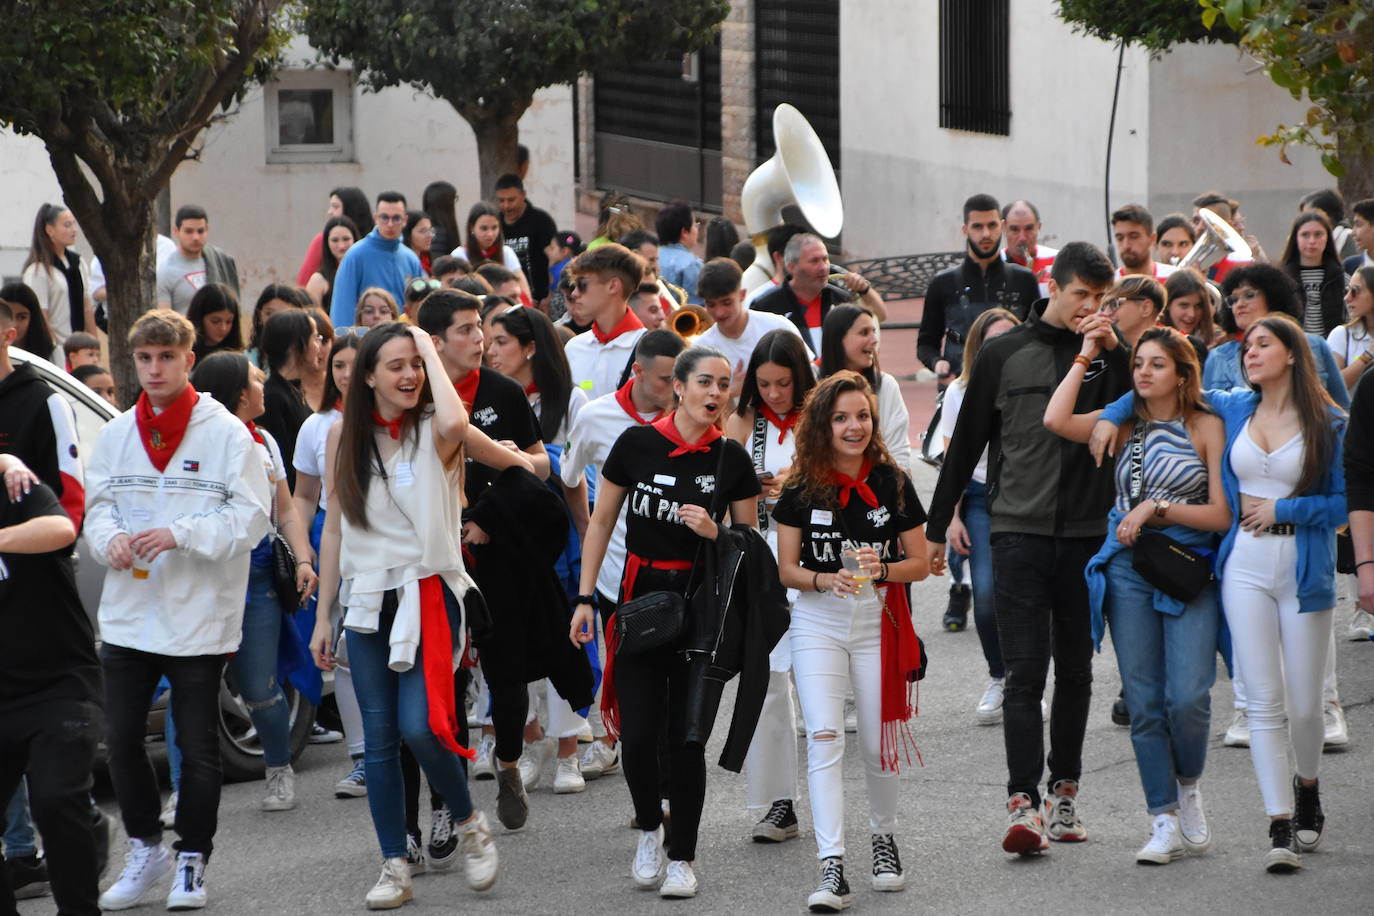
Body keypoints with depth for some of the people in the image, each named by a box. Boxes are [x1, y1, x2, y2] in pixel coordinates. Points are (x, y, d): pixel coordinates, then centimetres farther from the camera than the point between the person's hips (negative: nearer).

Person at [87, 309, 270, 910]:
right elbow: (96, 505, 12)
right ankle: (145, 852, 23)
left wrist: (180, 534, -20)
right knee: (121, 739, 7)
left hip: (199, 617, -4)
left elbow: (252, 517, -10)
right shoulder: (116, 434, 8)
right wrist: (110, 538, -11)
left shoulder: (226, 433, -6)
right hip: (127, 614, 4)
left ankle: (192, 861, 18)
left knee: (197, 747, 4)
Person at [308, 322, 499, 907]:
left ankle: (470, 826, 10)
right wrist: (322, 615, 10)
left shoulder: (433, 432, -5)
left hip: (428, 592, -4)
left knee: (419, 726, -16)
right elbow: (335, 528, 11)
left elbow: (456, 424, -33)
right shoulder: (345, 436, 6)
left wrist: (431, 351, -19)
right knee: (378, 738, 4)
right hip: (368, 598, 4)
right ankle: (394, 867, 11)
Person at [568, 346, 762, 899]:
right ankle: (649, 828, 22)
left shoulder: (731, 459, -1)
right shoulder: (638, 443, -3)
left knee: (686, 736, -1)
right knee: (637, 733, -5)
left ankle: (682, 857, 12)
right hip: (641, 597, 0)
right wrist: (585, 597, 1)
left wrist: (714, 532, -14)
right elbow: (601, 522, 5)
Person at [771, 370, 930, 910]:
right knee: (824, 738, -14)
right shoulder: (801, 489, -3)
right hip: (817, 622, -1)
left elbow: (920, 563, 2)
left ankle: (883, 835, 35)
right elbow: (787, 569, 1)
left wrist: (881, 570, -18)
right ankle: (832, 869, -18)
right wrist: (826, 580, -19)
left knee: (878, 743, 7)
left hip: (878, 622, 1)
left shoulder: (892, 483, -2)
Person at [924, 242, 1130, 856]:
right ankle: (1023, 803, -16)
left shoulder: (1109, 351, 7)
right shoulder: (1003, 354, 5)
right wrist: (936, 527, 11)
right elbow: (966, 444, 9)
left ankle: (1065, 791, 21)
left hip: (1087, 534, 2)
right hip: (1019, 534, -2)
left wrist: (1114, 349, -16)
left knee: (1075, 671, 11)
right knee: (1024, 673, -9)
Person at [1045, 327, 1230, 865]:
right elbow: (1056, 421, -6)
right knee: (1143, 701, 0)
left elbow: (1222, 514, -3)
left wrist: (1158, 507, -12)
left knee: (1187, 697, -13)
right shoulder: (1125, 425, 10)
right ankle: (1166, 821, 7)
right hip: (1128, 568, 3)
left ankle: (1188, 786, 16)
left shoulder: (1206, 427, 1)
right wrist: (1085, 357, 0)